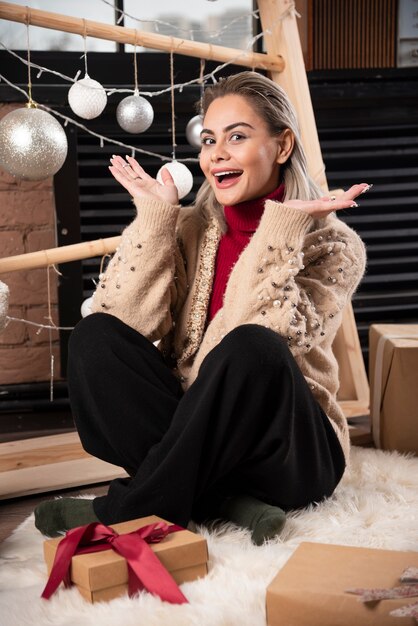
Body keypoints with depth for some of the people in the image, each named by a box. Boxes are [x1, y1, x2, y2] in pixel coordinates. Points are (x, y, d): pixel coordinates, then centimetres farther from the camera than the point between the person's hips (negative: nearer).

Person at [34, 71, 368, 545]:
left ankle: (133, 508, -23)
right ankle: (222, 501, -24)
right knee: (95, 335, -18)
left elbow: (261, 346, -22)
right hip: (195, 432, 4)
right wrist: (155, 217, -10)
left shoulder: (332, 245, -5)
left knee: (249, 346, -33)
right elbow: (128, 324, -10)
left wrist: (282, 228, -23)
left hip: (293, 454, -3)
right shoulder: (190, 230, 5)